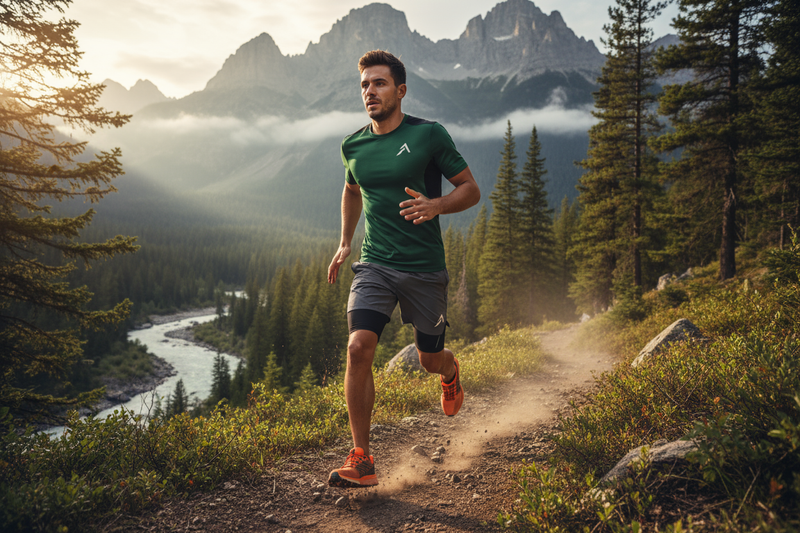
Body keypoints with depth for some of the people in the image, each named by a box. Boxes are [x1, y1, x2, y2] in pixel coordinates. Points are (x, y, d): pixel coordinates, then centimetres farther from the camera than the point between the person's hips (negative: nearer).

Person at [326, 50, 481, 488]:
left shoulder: (429, 135, -6)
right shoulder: (353, 146, 6)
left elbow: (471, 190, -1)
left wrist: (435, 206, -20)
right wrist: (344, 243, 20)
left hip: (425, 269, -2)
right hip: (374, 265, 2)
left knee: (429, 359, 10)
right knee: (359, 348, -17)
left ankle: (450, 372, 51)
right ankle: (361, 459, -6)